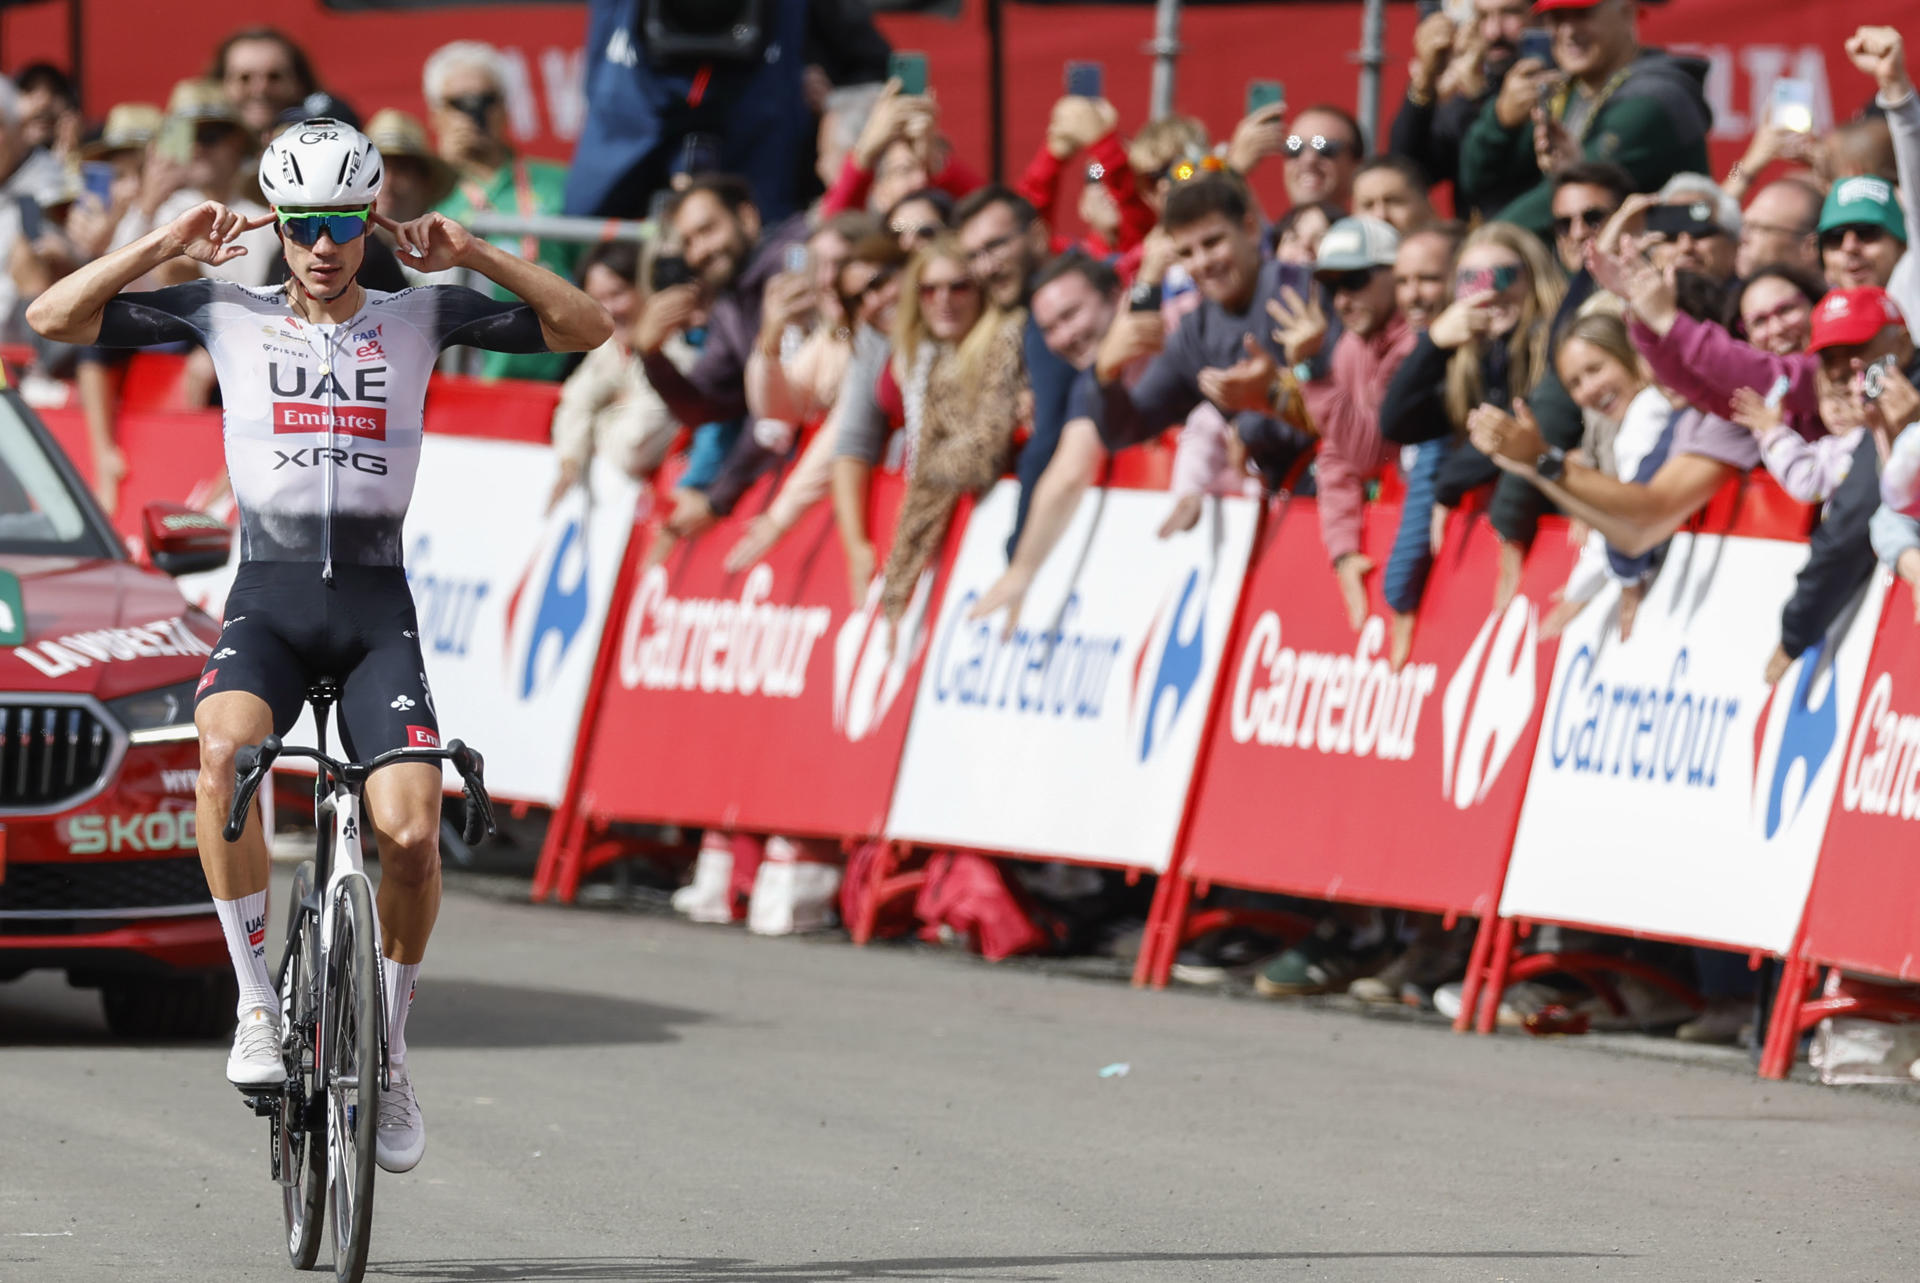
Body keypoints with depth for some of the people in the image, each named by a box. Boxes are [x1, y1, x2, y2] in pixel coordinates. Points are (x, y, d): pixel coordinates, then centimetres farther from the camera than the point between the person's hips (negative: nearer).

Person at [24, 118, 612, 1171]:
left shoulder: (419, 318, 9)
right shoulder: (228, 318, 8)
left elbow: (586, 328, 3)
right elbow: (54, 317, 4)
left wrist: (471, 254, -7)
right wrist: (170, 244, -5)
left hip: (376, 610, 1)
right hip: (266, 600, -1)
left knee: (411, 832, -18)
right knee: (224, 750, -34)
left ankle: (391, 1048, 6)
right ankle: (256, 1003, -22)